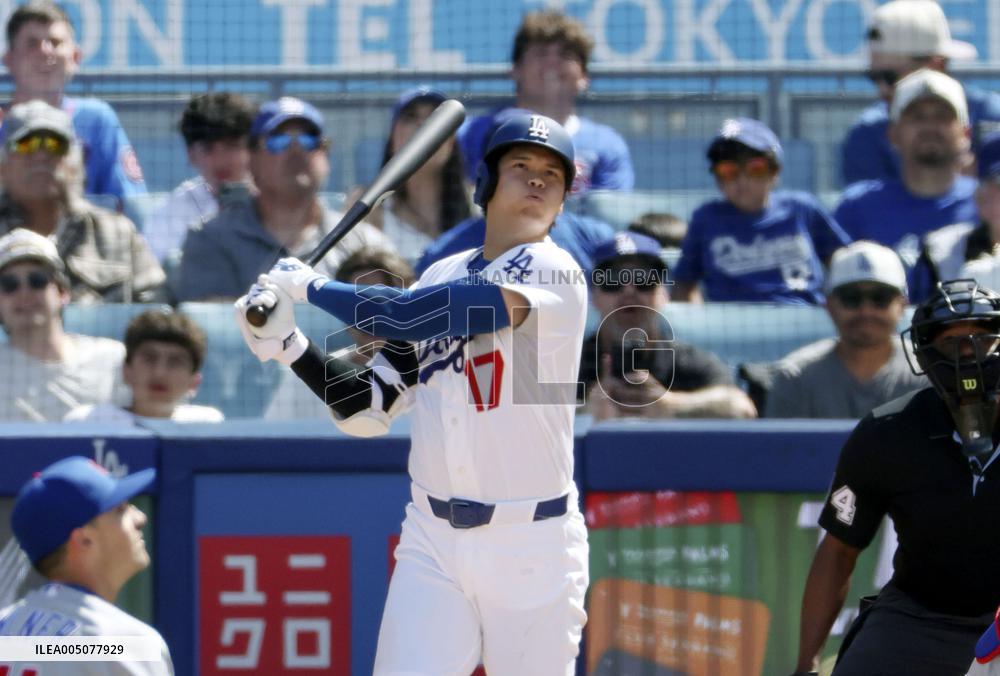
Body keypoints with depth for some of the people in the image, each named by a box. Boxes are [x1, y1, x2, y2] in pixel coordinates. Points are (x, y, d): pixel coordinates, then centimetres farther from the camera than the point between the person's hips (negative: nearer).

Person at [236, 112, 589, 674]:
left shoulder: (553, 273, -10)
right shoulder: (440, 279, 12)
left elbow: (408, 317, -19)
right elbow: (371, 408, 11)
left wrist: (312, 286, -7)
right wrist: (288, 346, -1)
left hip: (532, 549, -5)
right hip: (433, 543, 5)